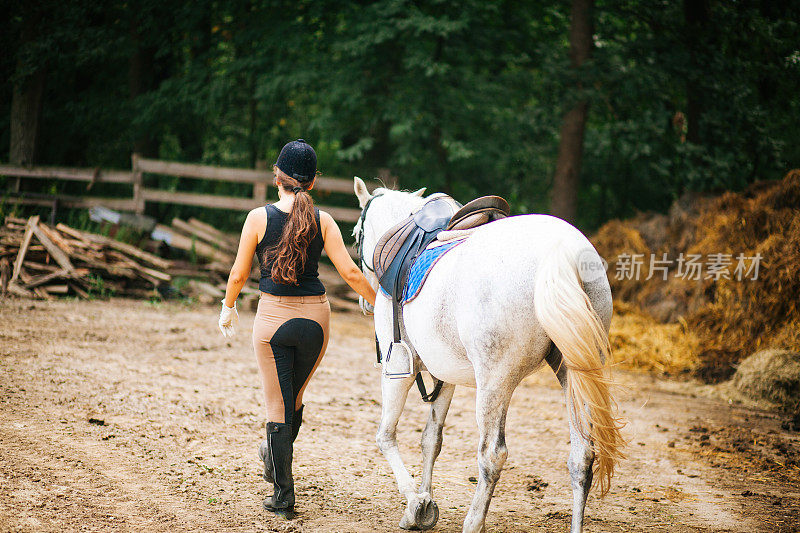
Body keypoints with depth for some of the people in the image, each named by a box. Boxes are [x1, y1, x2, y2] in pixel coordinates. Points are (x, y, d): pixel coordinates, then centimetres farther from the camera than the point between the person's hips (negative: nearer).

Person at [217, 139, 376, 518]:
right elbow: (350, 273, -5)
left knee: (277, 405, 7)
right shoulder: (323, 222, -3)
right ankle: (274, 460, 44)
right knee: (295, 397, 23)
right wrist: (378, 302, 9)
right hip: (315, 316, 2)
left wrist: (228, 308, 17)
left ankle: (283, 495, 7)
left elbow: (239, 274, -1)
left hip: (273, 316, -2)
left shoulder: (259, 218, -7)